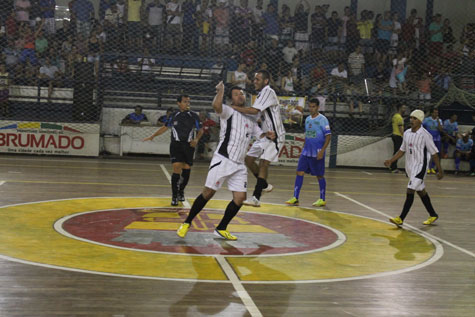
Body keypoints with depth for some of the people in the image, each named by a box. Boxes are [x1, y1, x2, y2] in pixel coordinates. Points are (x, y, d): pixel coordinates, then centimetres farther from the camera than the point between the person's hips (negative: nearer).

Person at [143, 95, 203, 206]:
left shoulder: (194, 116, 4)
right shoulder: (174, 116, 6)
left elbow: (200, 130, 11)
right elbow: (165, 127, 18)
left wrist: (196, 139, -7)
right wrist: (152, 136, 18)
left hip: (188, 146, 1)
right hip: (176, 145, -1)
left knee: (186, 170, 3)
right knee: (177, 169, -12)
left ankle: (181, 191, 29)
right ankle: (174, 196, -3)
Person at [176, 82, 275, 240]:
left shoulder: (250, 119, 19)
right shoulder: (229, 111, -3)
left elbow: (259, 134, 25)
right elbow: (216, 105, -25)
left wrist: (267, 135, 6)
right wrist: (220, 90, -19)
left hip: (239, 165, 7)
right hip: (223, 160, -7)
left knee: (240, 198, 1)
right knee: (208, 193, -6)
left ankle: (221, 229, 15)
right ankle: (187, 223, 9)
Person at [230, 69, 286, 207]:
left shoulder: (268, 92, -17)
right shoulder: (261, 94, 13)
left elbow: (254, 111, -29)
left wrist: (233, 107, -25)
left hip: (275, 135, -10)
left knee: (263, 163, -15)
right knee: (249, 159, 9)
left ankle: (256, 198, -15)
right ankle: (265, 185, 24)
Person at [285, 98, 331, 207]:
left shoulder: (322, 119, -8)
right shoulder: (307, 119, 12)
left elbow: (328, 136, -11)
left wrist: (322, 151, -18)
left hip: (317, 153, -6)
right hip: (306, 152, 6)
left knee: (319, 175, 3)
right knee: (299, 172, -2)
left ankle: (322, 200, 16)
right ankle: (295, 198, -1)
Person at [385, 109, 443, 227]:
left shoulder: (425, 135, -14)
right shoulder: (407, 133, 6)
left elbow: (434, 153, -9)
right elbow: (402, 150, 17)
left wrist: (440, 170, -7)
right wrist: (391, 160, 7)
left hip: (420, 166, -7)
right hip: (409, 166, 7)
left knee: (410, 191, -12)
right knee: (421, 191, 16)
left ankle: (401, 219, -11)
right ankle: (433, 215, 31)